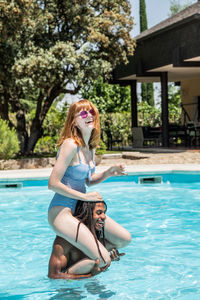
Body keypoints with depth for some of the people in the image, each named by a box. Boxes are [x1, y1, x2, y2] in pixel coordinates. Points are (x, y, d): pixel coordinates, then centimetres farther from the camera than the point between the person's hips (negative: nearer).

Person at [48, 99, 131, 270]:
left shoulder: (91, 147, 8)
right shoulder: (70, 145, -19)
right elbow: (53, 184, -23)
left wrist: (108, 173, 1)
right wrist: (84, 196, -16)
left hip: (82, 209, 9)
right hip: (62, 211, -9)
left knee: (125, 239, 9)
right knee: (103, 260, -17)